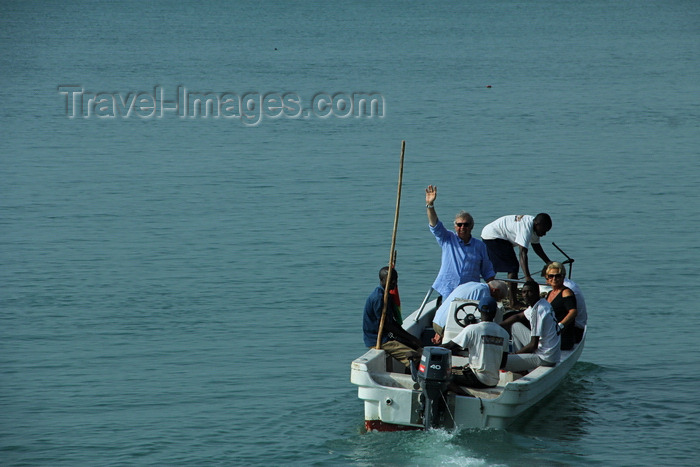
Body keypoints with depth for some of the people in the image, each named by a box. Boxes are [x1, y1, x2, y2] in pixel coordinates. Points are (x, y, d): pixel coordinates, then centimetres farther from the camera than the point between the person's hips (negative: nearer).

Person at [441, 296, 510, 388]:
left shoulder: (472, 329, -8)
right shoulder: (504, 333, 6)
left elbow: (450, 346, -3)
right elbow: (503, 364, 9)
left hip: (479, 380, -6)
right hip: (494, 382, 6)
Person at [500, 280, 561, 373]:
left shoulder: (537, 311, -22)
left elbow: (533, 345, -22)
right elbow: (518, 317, 25)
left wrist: (514, 354, -8)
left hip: (545, 358, -10)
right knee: (515, 326, 24)